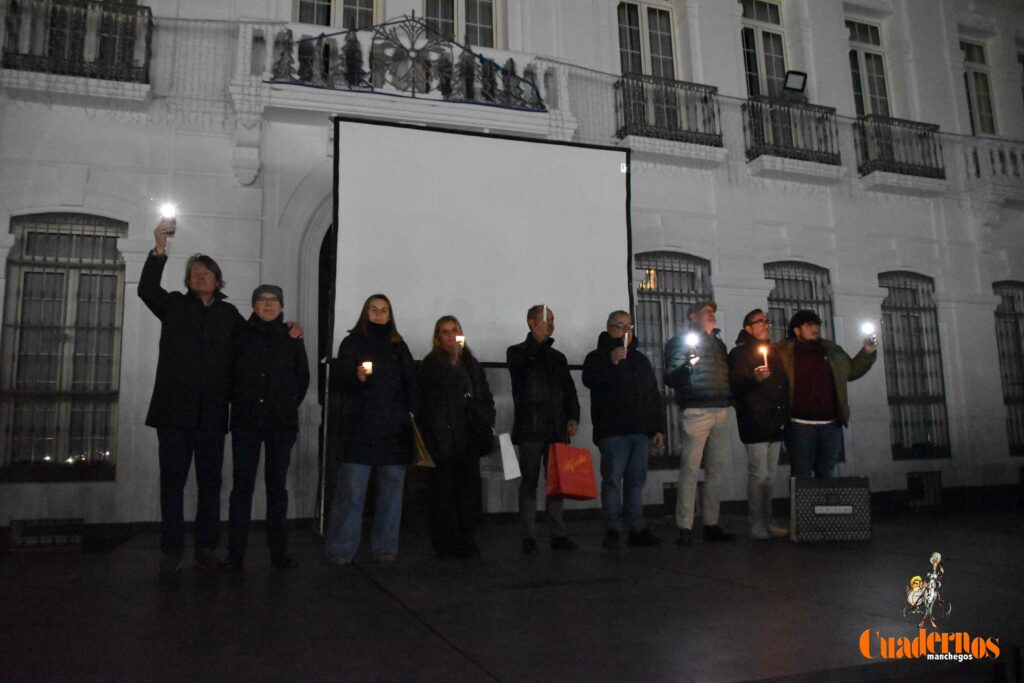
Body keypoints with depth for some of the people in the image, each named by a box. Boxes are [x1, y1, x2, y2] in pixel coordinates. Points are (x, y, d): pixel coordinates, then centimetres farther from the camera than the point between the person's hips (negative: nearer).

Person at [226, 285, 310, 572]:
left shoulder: (292, 336, 6)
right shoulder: (241, 333, 3)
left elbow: (303, 377, 11)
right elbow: (227, 371, 8)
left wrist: (290, 406, 8)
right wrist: (239, 402, 6)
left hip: (282, 422, 1)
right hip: (246, 421, -1)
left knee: (277, 485, 6)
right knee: (242, 485, 0)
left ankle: (279, 551, 12)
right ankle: (235, 553, 6)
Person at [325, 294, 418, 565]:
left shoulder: (398, 345, 16)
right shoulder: (352, 342, 8)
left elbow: (412, 383, 14)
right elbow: (344, 384, 1)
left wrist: (409, 411, 0)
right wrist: (358, 377, -20)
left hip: (395, 429, 3)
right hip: (360, 427, -3)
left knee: (391, 490, 3)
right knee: (351, 491, -7)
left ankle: (385, 548, 12)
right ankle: (341, 550, 2)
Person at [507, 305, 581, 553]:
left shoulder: (558, 357, 19)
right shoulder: (517, 352, 6)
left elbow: (569, 391, 15)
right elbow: (520, 363, -19)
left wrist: (573, 417, 2)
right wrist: (538, 339, -22)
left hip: (556, 429, 4)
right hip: (530, 429, -4)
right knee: (529, 483, -1)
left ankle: (558, 534, 9)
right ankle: (529, 537, 3)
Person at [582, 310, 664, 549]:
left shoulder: (640, 359, 20)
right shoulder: (597, 357, 5)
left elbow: (654, 395, 20)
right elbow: (589, 380, -15)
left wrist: (658, 427, 14)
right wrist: (611, 363, -25)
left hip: (641, 430, 5)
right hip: (612, 431, -5)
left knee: (636, 480, 7)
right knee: (612, 480, -5)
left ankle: (637, 529, 12)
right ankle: (612, 530, 0)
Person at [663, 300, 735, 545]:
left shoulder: (718, 343, 23)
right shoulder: (680, 341, 4)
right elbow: (670, 378, -6)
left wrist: (731, 398, 14)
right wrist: (687, 366, -22)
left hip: (721, 412, 7)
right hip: (696, 412, -6)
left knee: (717, 470, 7)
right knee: (690, 470, -7)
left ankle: (711, 525, 15)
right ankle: (685, 528, -5)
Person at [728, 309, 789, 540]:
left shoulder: (772, 353, 22)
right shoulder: (739, 353, -2)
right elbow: (735, 384, -14)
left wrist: (786, 417, 20)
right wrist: (754, 378, -32)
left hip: (776, 423, 8)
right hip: (755, 424, -7)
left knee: (769, 476, 11)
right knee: (758, 474, -8)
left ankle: (766, 523, 17)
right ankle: (757, 526, -1)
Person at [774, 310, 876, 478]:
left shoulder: (832, 350, 13)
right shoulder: (782, 352, -2)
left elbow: (852, 370, 24)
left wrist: (867, 353, 11)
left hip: (831, 425, 5)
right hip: (800, 426, -5)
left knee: (827, 474, 14)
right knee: (802, 476, 1)